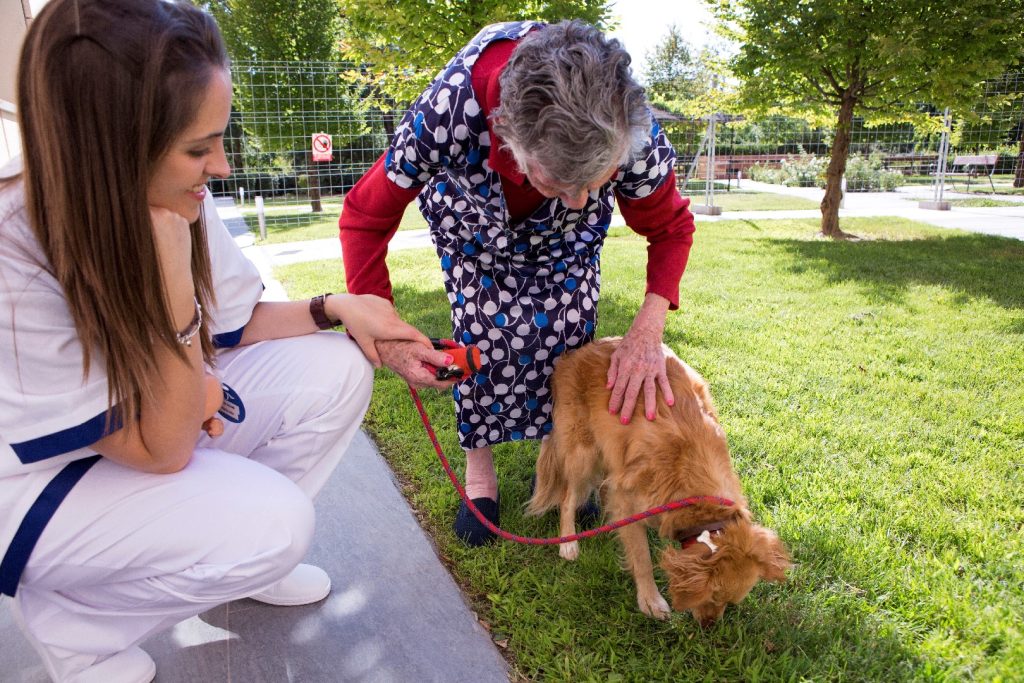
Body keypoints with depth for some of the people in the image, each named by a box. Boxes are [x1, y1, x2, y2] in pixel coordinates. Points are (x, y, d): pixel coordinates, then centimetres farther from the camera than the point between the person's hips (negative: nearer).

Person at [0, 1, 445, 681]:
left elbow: (239, 324, 0)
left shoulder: (170, 201, -15)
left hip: (154, 410, 6)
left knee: (334, 368, -12)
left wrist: (335, 306, -18)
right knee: (270, 525, -26)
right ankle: (67, 620, 3)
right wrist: (173, 281, -36)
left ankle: (244, 551, 9)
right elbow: (162, 449, -28)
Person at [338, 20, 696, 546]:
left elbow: (671, 228, -19)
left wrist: (648, 331, -36)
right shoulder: (449, 111, -44)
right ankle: (479, 462, 8)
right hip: (472, 216, -1)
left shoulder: (633, 133, -39)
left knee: (566, 327, -8)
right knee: (486, 327, -14)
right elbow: (364, 218, -29)